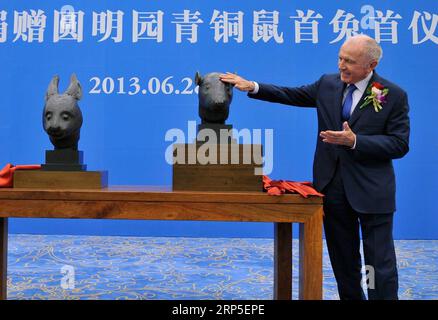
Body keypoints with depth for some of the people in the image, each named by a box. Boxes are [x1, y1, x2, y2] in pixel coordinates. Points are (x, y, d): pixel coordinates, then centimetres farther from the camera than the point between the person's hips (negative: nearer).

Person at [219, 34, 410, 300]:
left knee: (380, 260, 2)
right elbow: (291, 95, 14)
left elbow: (400, 144, -9)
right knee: (342, 257, 15)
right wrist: (252, 86, 6)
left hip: (371, 190, -4)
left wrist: (355, 141, -21)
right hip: (332, 186, 4)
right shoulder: (328, 84, 5)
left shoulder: (395, 95, -7)